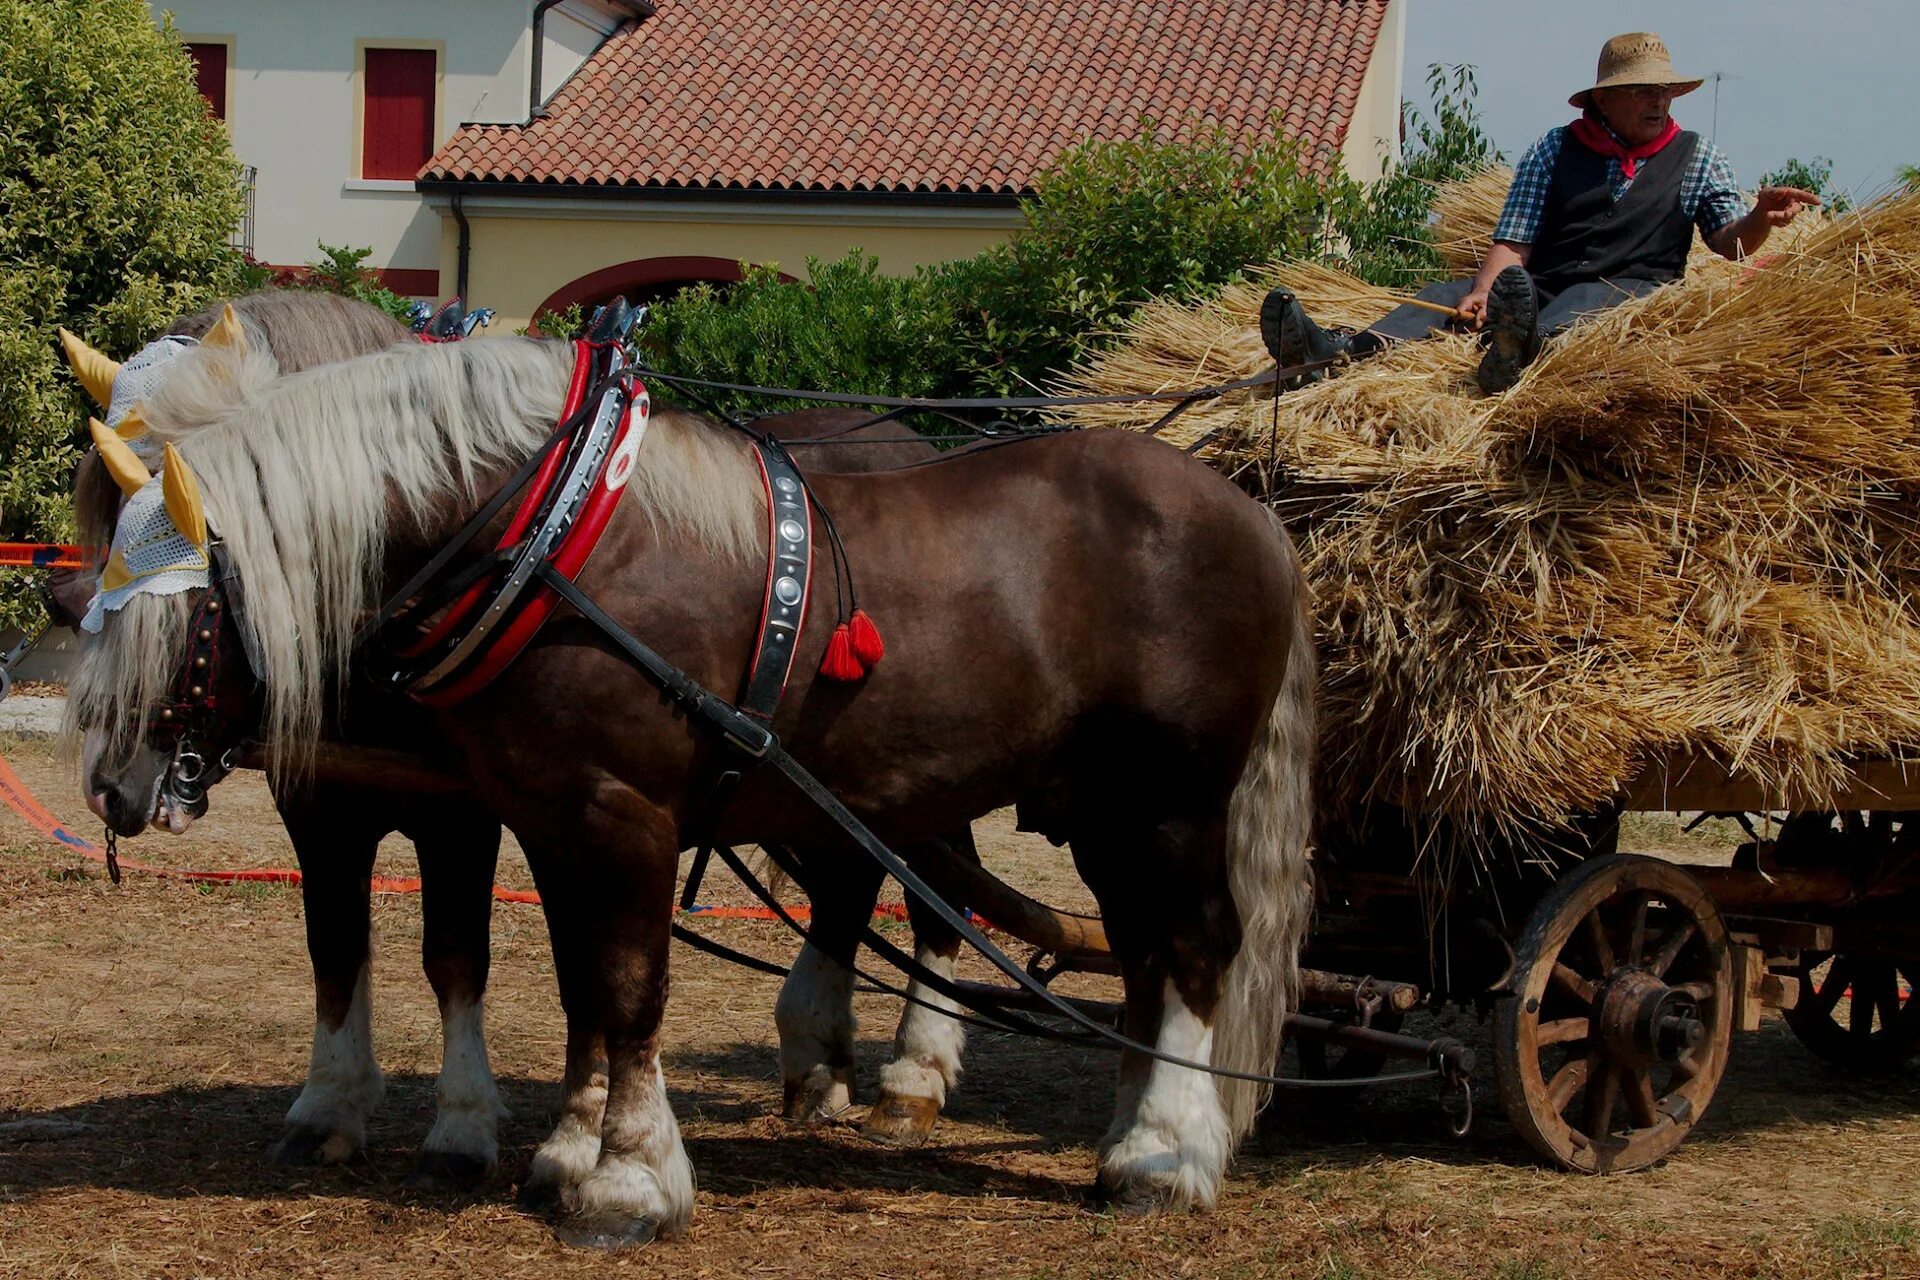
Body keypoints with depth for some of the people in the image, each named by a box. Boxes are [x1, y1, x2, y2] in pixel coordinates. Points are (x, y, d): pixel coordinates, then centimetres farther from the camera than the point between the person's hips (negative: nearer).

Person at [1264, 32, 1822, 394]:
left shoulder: (1697, 157, 16)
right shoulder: (1554, 151, 13)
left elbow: (1729, 242, 7)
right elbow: (1513, 244, 5)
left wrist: (1760, 218, -16)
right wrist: (1482, 291, -16)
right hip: (1544, 291, 3)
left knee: (1589, 300, -37)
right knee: (1452, 292, -22)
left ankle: (1521, 350, -72)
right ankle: (1342, 351, -49)